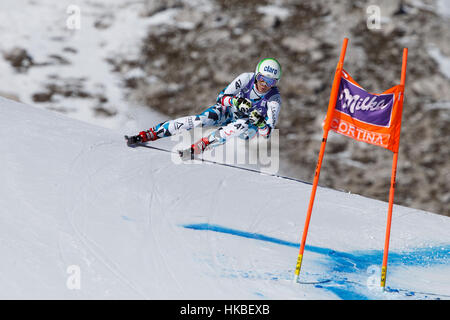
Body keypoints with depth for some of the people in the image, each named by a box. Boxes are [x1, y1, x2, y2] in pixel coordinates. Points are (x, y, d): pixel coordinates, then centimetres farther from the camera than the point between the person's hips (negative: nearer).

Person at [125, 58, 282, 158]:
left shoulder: (274, 99, -25)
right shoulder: (247, 78, -21)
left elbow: (267, 133, -27)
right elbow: (221, 97, -22)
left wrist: (259, 121, -48)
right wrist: (235, 101, -43)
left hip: (249, 125, -1)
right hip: (228, 112, 1)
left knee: (241, 127, -38)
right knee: (200, 120, -27)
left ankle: (198, 147, -45)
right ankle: (146, 135, -28)